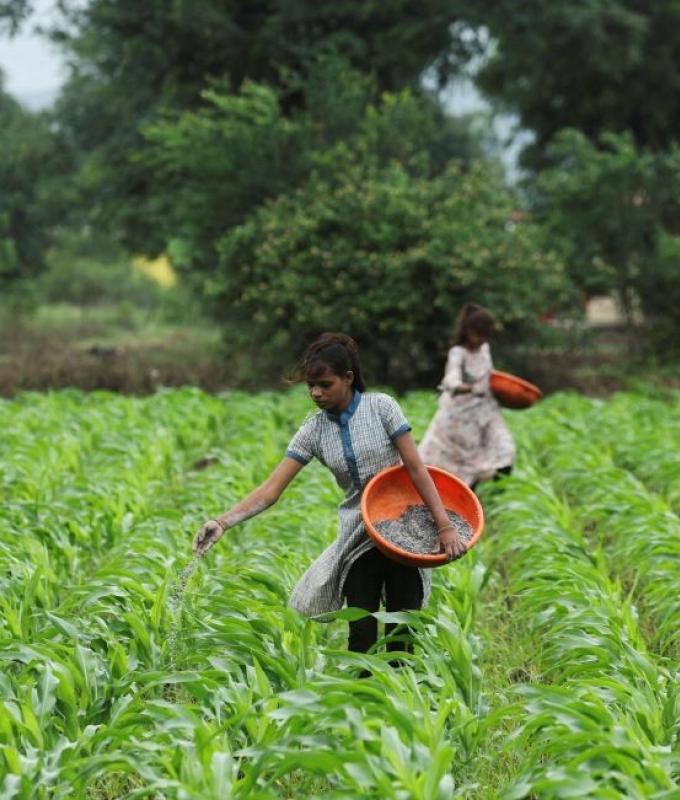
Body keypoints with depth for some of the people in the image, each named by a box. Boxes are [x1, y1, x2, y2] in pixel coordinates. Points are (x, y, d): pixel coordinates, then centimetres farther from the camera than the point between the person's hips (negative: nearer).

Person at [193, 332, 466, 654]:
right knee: (362, 632, -1)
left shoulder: (380, 407, -7)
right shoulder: (314, 430, 0)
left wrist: (445, 526, -14)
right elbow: (271, 489, -5)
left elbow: (416, 469, -8)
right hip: (358, 539, 2)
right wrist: (223, 522, -19)